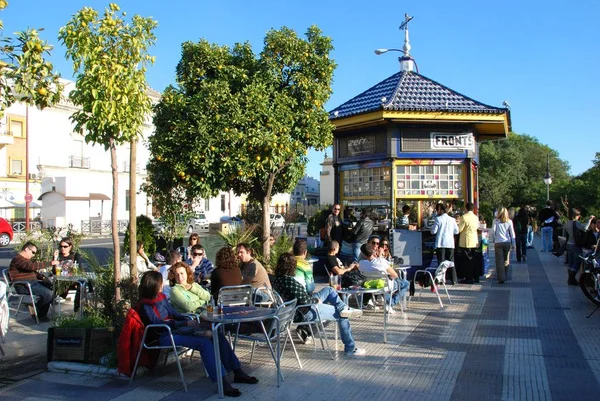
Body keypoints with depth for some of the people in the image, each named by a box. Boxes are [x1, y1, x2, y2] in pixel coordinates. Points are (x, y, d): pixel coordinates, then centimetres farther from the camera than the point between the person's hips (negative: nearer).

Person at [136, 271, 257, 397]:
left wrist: (189, 321, 2)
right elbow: (159, 324, -19)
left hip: (176, 328, 8)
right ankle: (222, 382, -33)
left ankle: (237, 373, -7)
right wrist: (186, 324, -21)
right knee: (204, 343, -30)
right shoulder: (145, 306, -11)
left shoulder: (161, 297, 13)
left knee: (218, 336, -9)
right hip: (165, 336, -8)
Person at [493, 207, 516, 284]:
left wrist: (494, 239, 12)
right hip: (507, 242, 2)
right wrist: (513, 244, 7)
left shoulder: (495, 221, -3)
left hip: (498, 243, -2)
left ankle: (501, 278, -6)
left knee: (499, 261, 0)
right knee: (506, 260, 15)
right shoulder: (509, 221, 2)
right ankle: (505, 276, 25)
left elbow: (493, 231, -4)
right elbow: (512, 233, 3)